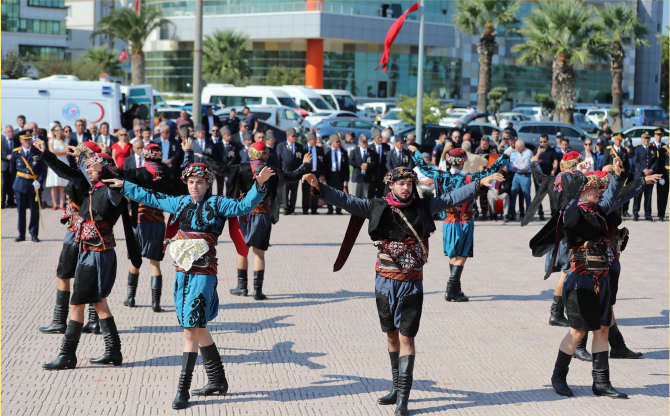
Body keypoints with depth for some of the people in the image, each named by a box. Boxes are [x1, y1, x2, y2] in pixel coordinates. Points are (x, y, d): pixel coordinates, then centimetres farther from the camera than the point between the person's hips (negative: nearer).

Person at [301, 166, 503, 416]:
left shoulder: (422, 208, 0)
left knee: (406, 338, -5)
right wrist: (319, 187, -16)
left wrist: (480, 184, -4)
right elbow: (345, 200, -5)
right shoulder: (377, 208, -2)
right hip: (385, 284, 2)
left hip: (411, 285, -1)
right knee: (392, 336, 14)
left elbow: (452, 198, 3)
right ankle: (397, 389, 28)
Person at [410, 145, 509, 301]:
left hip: (448, 223, 5)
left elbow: (423, 167, 10)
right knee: (461, 256, -1)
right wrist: (505, 157, 2)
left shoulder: (440, 176, -4)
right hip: (465, 223, -5)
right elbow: (490, 171, -10)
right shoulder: (468, 178, -14)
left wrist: (415, 152, 27)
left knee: (453, 256, 16)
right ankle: (451, 290, -9)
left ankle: (455, 289, 23)